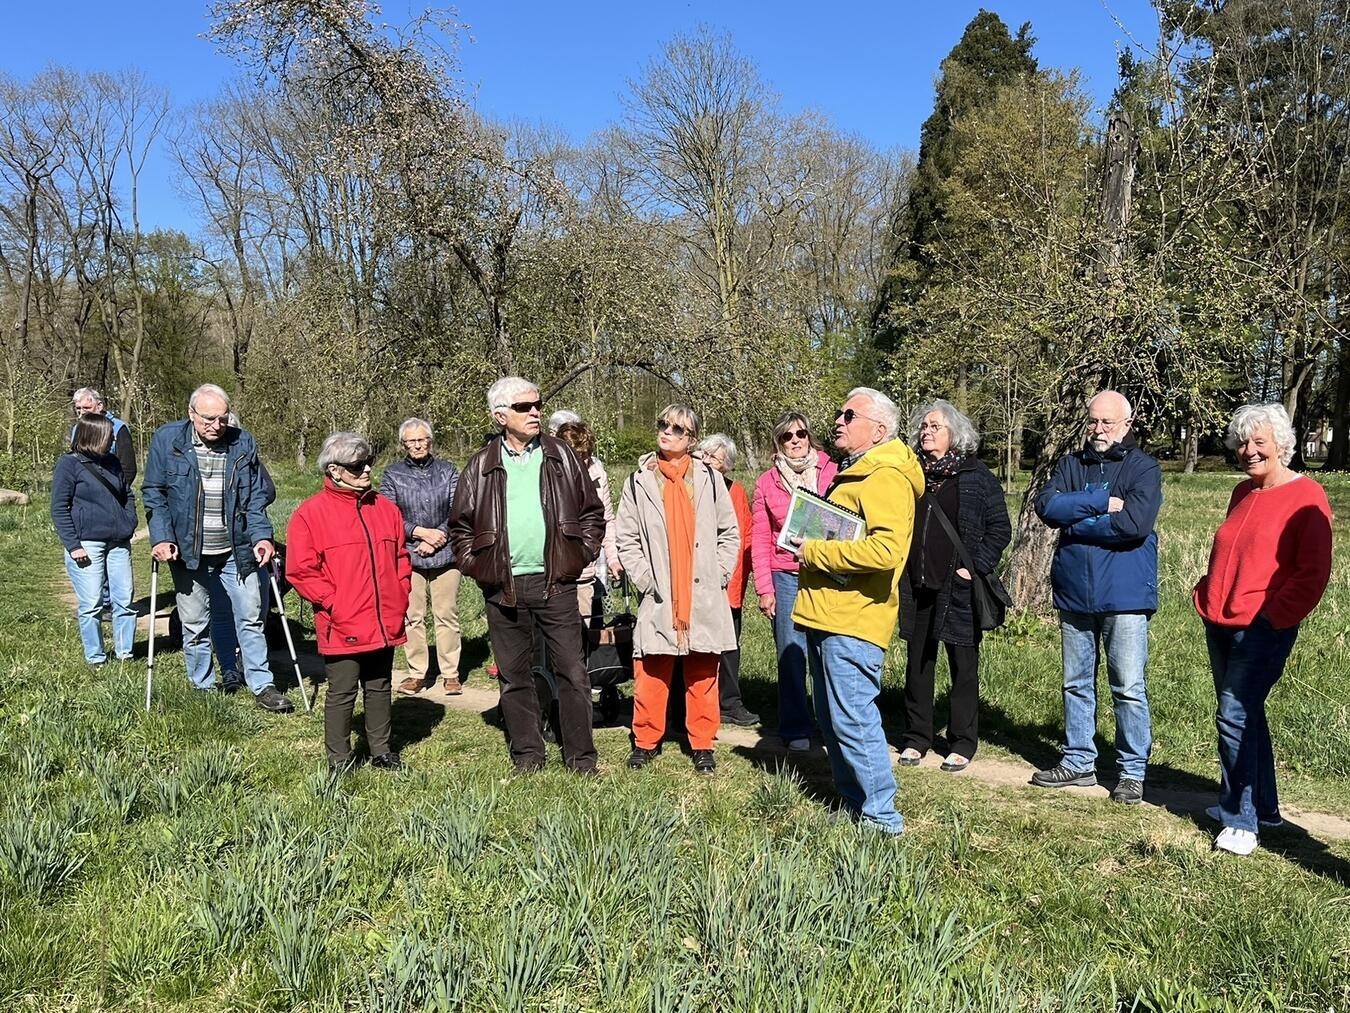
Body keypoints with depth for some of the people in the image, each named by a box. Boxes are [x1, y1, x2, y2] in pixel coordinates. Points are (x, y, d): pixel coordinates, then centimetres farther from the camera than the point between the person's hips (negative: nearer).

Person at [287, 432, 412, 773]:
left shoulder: (386, 509, 9)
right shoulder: (310, 514, -7)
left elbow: (401, 557, 17)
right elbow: (300, 572, -9)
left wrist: (400, 598, 7)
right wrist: (335, 603, -13)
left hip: (385, 625, 5)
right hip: (343, 628, -5)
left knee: (380, 690, 17)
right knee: (342, 694, 5)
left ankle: (382, 751, 30)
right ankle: (339, 761, 19)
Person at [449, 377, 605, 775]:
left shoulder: (561, 456, 5)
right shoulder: (481, 466, 5)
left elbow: (592, 512, 10)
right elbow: (460, 526, 13)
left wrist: (580, 555, 2)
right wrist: (476, 566, 3)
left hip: (556, 582, -1)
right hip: (503, 587, 1)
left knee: (572, 671, 2)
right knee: (514, 674, 9)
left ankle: (580, 756, 13)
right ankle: (527, 754, 23)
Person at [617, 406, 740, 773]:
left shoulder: (709, 479, 5)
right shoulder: (639, 482, 5)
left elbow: (729, 533, 9)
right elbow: (627, 540, 5)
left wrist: (718, 576, -1)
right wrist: (645, 579, -5)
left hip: (704, 598, 1)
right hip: (659, 599, 0)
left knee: (703, 677, 7)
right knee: (651, 675, 2)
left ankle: (702, 745, 19)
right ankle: (645, 742, 18)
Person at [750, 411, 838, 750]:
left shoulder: (831, 473, 5)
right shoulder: (767, 483, 8)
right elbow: (760, 540, 7)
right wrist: (764, 588, 1)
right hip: (786, 579, 1)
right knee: (790, 655, 1)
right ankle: (796, 730, 13)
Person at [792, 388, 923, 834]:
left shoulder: (887, 477, -13)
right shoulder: (854, 474, 20)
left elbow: (886, 549, -27)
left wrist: (815, 551, -18)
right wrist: (811, 549, 12)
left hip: (853, 620, -11)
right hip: (826, 615, 11)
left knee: (853, 721, -6)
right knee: (832, 720, 16)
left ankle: (881, 817, 7)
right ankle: (855, 803, 28)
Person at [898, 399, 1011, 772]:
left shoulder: (977, 477, -2)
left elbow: (1000, 528, -2)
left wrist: (976, 566, -11)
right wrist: (899, 568, 8)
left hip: (958, 588, -4)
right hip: (916, 587, 4)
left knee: (963, 666, 5)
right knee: (918, 664, 10)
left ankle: (962, 743, 15)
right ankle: (916, 738, 21)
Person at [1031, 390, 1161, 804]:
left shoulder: (1144, 468, -3)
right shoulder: (1071, 464, 9)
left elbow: (1133, 524, -19)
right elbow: (1046, 505, -9)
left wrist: (1076, 521, -10)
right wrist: (1102, 502, -16)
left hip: (1125, 595, -4)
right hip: (1074, 594, 5)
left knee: (1128, 688, 1)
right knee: (1076, 683, 13)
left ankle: (1132, 771, 14)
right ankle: (1079, 760, 26)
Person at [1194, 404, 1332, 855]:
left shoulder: (1306, 497, -9)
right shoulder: (1242, 494, 13)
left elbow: (1313, 573, -12)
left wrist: (1273, 615, -17)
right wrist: (1207, 594, 12)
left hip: (1262, 629, -8)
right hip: (1220, 623, 8)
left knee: (1235, 717, -10)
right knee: (1246, 716, 16)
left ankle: (1241, 821, 1)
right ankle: (1263, 806, 30)